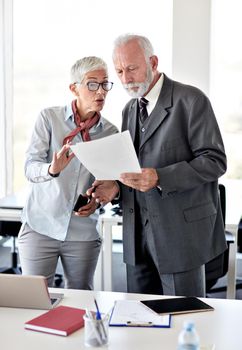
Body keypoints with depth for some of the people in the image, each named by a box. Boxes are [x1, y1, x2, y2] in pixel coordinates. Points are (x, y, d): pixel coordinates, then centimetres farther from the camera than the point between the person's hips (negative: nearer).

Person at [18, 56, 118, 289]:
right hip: (40, 226, -2)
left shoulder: (110, 132, 4)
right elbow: (30, 167, -11)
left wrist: (98, 200, -11)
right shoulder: (49, 117, -3)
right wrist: (52, 169, -32)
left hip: (84, 232, 2)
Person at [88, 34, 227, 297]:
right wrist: (115, 185, -3)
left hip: (181, 230, -6)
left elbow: (214, 161, -13)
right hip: (138, 232, 6)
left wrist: (159, 178, -25)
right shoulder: (129, 109, 15)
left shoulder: (191, 100, -8)